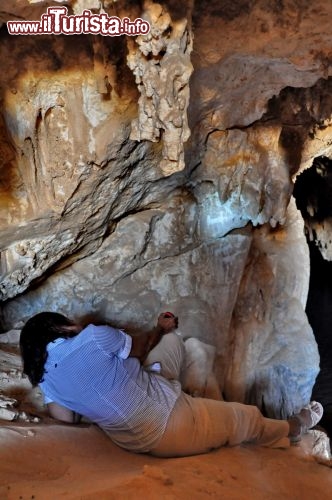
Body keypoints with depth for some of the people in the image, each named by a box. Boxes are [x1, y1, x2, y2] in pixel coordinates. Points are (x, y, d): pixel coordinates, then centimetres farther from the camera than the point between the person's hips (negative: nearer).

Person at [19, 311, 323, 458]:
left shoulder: (45, 379, -2)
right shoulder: (93, 336, -22)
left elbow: (68, 419, 4)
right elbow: (138, 348, -5)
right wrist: (160, 328, 15)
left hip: (131, 440, 8)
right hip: (169, 431, -7)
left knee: (170, 338, 14)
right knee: (245, 419, 19)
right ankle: (293, 429, 44)